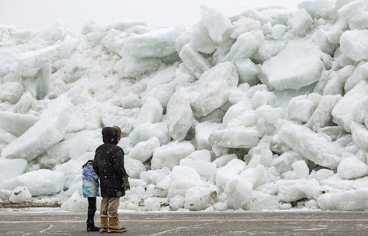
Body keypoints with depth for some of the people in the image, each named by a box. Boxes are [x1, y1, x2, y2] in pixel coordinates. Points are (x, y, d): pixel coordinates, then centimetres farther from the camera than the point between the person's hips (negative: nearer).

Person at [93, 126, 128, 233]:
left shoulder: (99, 149, 9)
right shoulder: (116, 150, -15)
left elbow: (95, 166, 13)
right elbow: (119, 167, -19)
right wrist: (125, 178, -10)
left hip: (104, 182, 7)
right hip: (114, 181, -7)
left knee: (105, 201, 13)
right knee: (114, 201, -3)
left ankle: (104, 225, 15)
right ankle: (113, 225, -2)